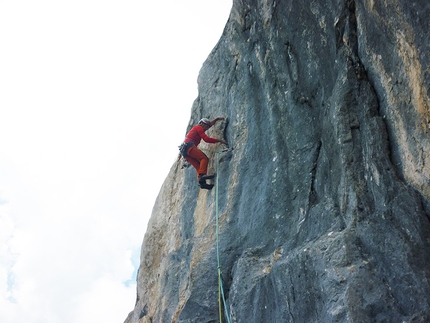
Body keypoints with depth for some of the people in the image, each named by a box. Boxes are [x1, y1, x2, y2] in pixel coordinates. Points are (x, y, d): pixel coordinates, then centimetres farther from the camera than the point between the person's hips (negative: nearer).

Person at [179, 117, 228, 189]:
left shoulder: (197, 128, 34)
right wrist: (219, 140, -3)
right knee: (204, 158, -20)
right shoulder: (198, 127, 5)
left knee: (198, 166, -3)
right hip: (189, 146, -9)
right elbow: (206, 139, -7)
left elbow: (210, 124, 48)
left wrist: (217, 119, 47)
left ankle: (201, 181, -23)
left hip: (184, 151, 9)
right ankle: (202, 175, -40)